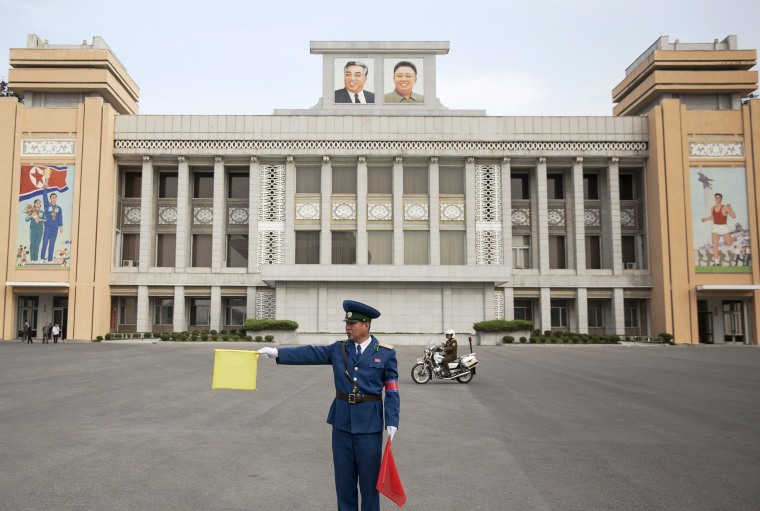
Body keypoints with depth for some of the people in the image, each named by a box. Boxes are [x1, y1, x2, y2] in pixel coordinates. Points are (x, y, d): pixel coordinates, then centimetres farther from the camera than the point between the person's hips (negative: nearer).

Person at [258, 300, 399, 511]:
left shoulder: (386, 353, -5)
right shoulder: (338, 349, 4)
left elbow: (392, 391, -5)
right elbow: (309, 353, -5)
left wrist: (392, 422, -12)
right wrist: (277, 352, -15)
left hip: (369, 423, -3)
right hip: (342, 421, 3)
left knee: (369, 478, 7)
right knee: (344, 478, 12)